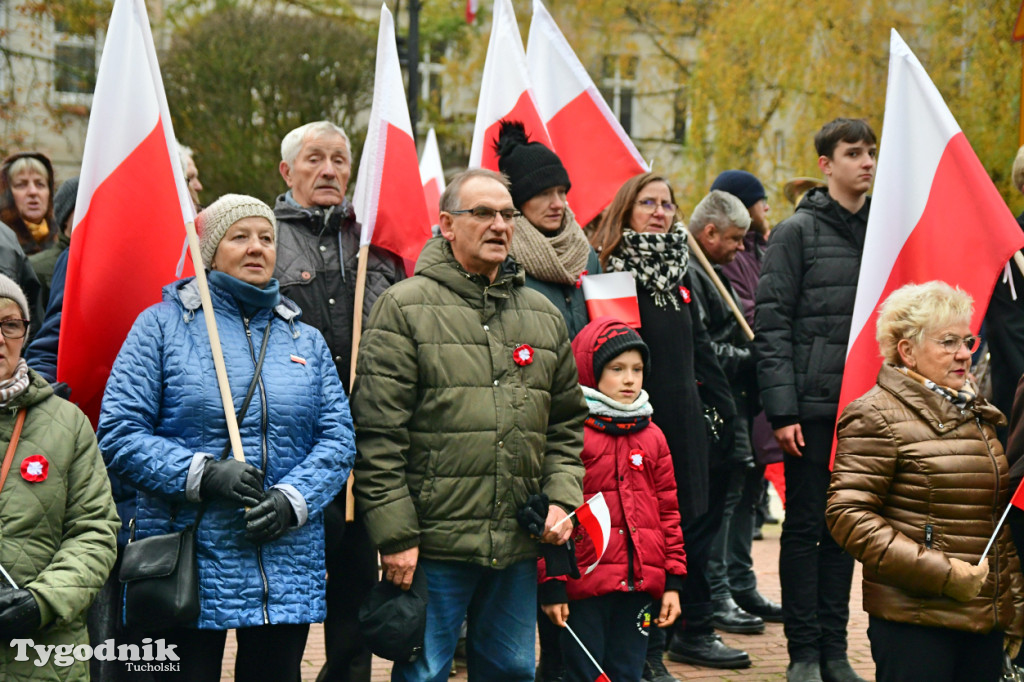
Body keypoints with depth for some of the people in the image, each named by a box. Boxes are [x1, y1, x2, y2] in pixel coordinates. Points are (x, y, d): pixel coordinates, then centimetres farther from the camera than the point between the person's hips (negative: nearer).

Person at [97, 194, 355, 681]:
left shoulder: (305, 340, 14)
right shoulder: (164, 325, 2)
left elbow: (338, 438, 6)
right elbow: (119, 433, -6)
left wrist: (292, 499, -11)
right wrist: (202, 474, -17)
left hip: (288, 568, 4)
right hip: (187, 564, -4)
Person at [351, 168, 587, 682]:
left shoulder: (543, 316, 14)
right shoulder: (405, 308, -5)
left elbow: (568, 421, 19)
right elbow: (378, 434, -10)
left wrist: (562, 496, 3)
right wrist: (395, 535, -14)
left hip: (519, 545, 5)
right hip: (432, 544, -5)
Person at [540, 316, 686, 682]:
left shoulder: (652, 436, 12)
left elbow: (668, 511, 16)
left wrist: (673, 580, 12)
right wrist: (551, 584, -10)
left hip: (639, 584, 5)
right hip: (585, 583, -5)